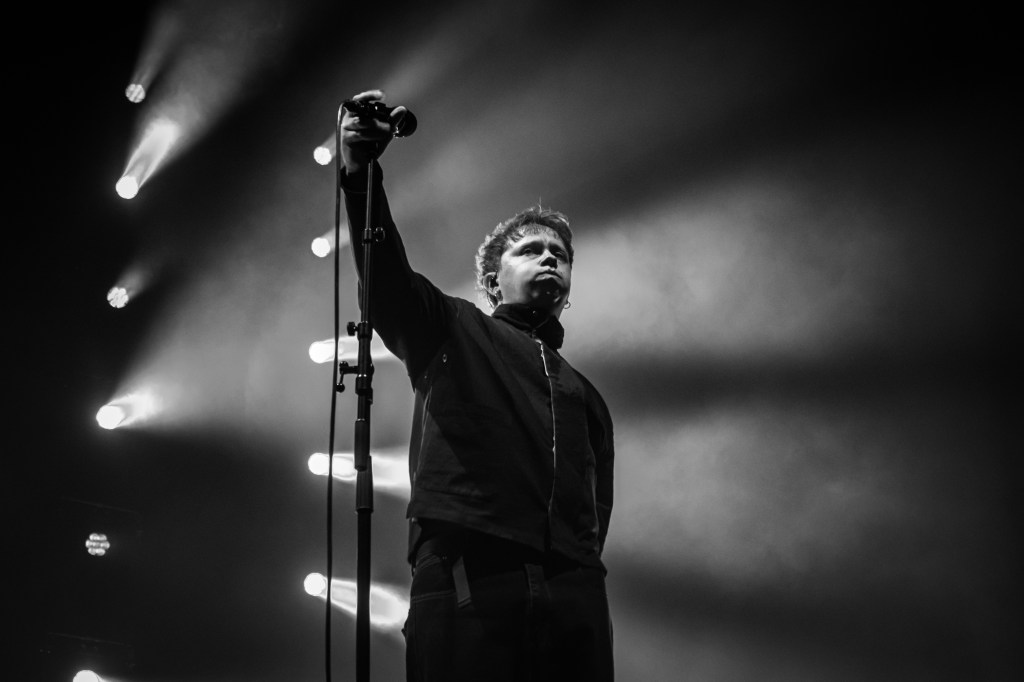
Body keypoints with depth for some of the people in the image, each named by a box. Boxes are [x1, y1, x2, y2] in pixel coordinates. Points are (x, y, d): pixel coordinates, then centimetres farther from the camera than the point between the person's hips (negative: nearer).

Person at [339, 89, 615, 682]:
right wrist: (361, 171, -18)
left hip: (574, 602, 4)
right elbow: (387, 277, -1)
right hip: (464, 583, -4)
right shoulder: (453, 333, 19)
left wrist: (582, 578, 4)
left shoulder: (584, 398, 30)